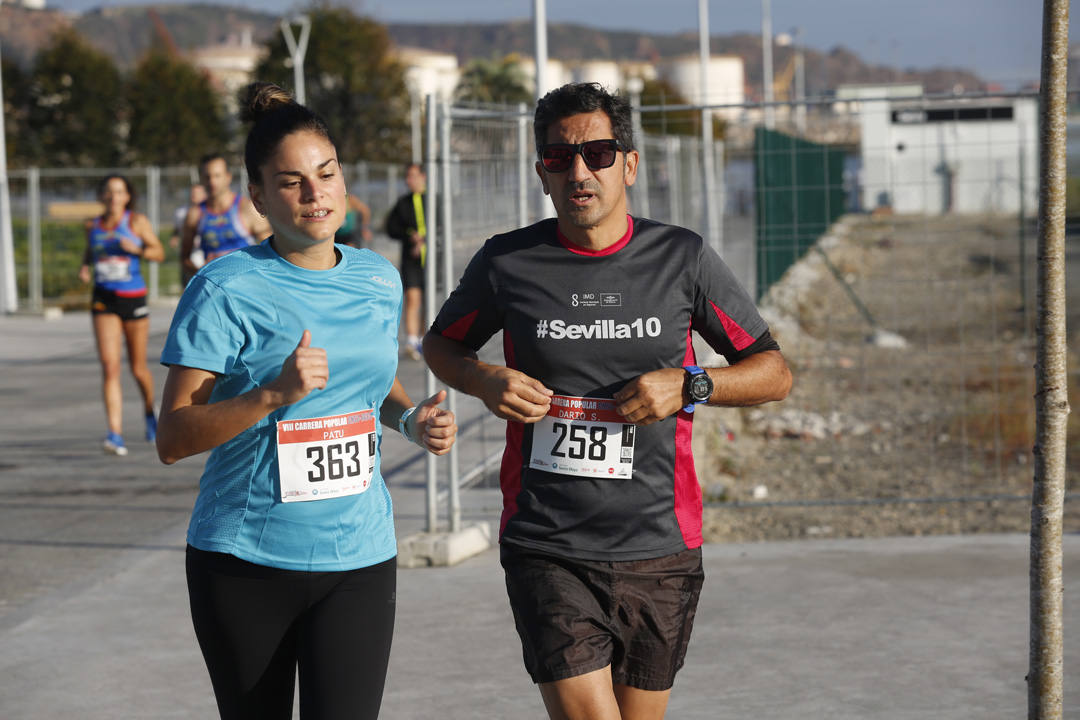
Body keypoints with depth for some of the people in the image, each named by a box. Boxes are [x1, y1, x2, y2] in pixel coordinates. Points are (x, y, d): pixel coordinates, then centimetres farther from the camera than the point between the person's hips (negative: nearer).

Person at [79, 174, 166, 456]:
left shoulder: (137, 221, -1)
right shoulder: (93, 226, 8)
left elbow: (159, 253, -2)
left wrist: (136, 249, -21)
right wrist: (85, 267, 3)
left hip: (133, 298, -2)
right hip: (103, 298, 2)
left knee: (138, 368, 9)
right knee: (109, 366, -13)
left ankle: (149, 413, 41)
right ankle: (115, 434, -19)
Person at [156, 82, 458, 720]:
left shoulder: (380, 280, 6)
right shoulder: (226, 290, -10)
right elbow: (172, 440, -14)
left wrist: (411, 419, 3)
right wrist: (274, 393, -27)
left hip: (358, 558, 3)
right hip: (243, 564, -3)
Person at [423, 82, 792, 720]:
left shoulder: (683, 257, 0)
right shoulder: (508, 262, 0)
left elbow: (774, 373, 7)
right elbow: (441, 344, 18)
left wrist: (688, 386, -11)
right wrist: (484, 381, -4)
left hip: (658, 551, 2)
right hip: (546, 551, -1)